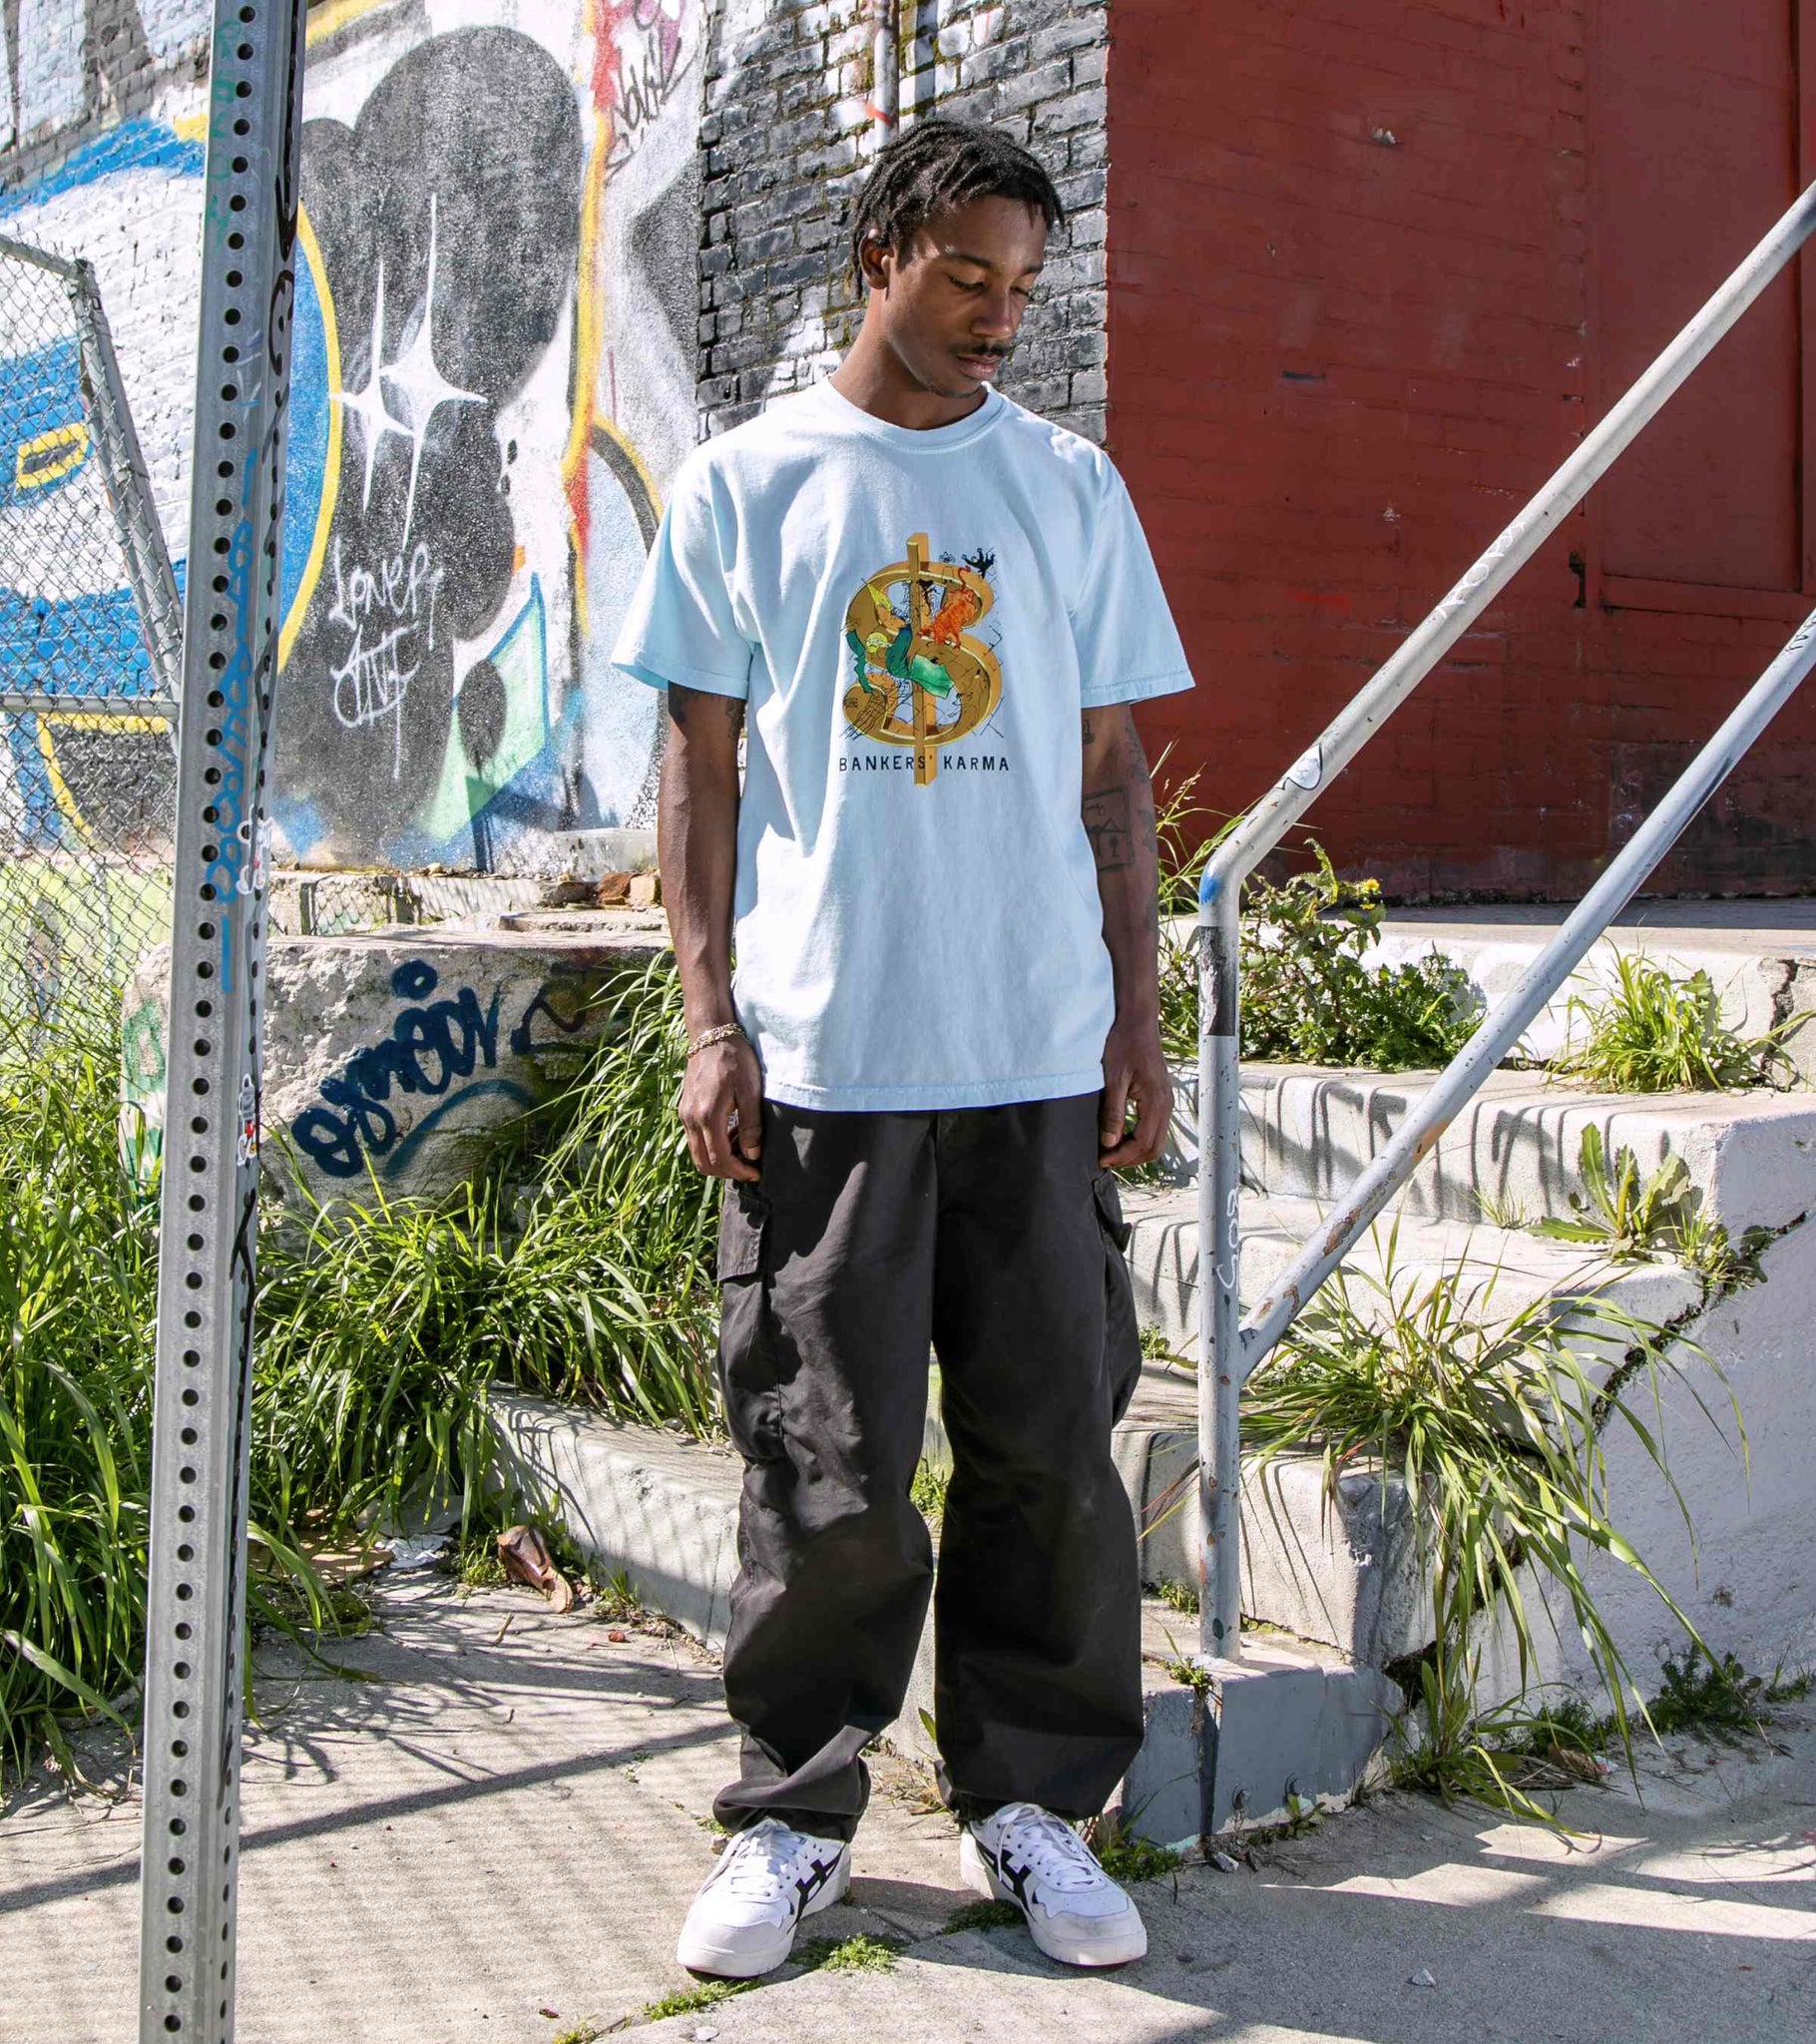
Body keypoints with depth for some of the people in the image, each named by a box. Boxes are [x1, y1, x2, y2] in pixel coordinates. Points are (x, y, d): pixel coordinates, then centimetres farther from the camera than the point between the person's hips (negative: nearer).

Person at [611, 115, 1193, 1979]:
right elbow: (701, 761, 6)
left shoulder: (1071, 486, 13)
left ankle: (1032, 1805, 21)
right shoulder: (745, 483, 7)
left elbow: (1110, 767, 13)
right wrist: (710, 1021, -3)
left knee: (1052, 1444, 6)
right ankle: (793, 1817, 19)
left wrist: (1138, 1018, 7)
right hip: (820, 1053, -2)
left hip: (1043, 1055, 2)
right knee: (826, 1463, 2)